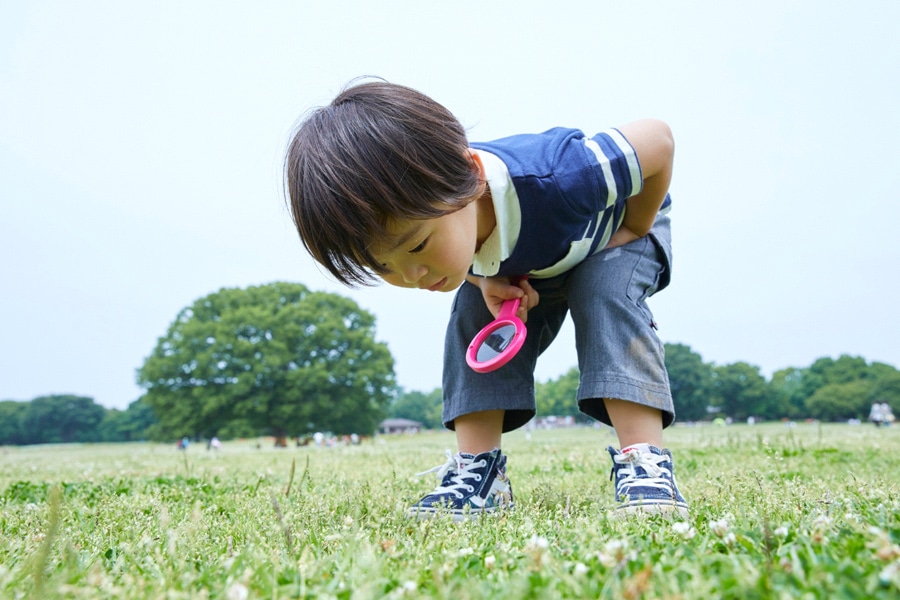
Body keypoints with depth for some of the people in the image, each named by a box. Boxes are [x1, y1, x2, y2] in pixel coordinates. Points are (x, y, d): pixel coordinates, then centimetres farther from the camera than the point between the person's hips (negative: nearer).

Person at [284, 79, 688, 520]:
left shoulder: (556, 179, -49)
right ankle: (478, 470, -14)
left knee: (609, 298, -32)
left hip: (621, 224, -4)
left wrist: (629, 234, -22)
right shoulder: (429, 205, -32)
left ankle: (645, 462, -29)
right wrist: (486, 279, -24)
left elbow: (658, 140, -30)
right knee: (474, 317, -16)